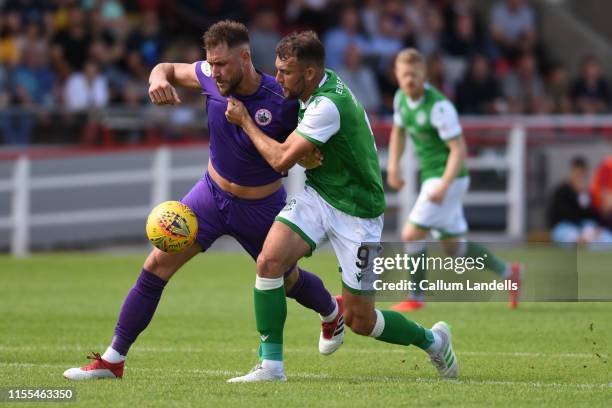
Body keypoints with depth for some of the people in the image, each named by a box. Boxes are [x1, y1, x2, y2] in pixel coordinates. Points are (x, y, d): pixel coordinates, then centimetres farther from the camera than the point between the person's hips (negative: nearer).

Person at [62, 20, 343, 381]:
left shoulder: (282, 102, -28)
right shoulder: (212, 78, -16)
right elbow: (168, 69, 1)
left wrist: (309, 158, -37)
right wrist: (159, 78, -23)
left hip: (260, 208, -3)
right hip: (212, 193, 3)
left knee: (286, 279, 19)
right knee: (157, 265, -8)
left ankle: (332, 312, 55)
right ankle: (113, 359, 0)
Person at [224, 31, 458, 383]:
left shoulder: (327, 106, -28)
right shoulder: (325, 83, -1)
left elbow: (281, 159, -24)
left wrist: (244, 121, -12)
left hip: (357, 213, -8)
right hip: (317, 196, 8)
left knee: (359, 319, 1)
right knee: (270, 260, -17)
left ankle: (432, 341, 28)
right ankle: (271, 366, -11)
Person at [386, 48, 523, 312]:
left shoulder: (438, 106, -22)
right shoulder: (402, 97, 2)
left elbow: (459, 149, -22)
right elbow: (398, 131, 22)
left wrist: (444, 185, -31)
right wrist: (393, 166, 10)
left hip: (449, 178, -9)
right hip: (430, 177, 9)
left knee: (411, 234, -11)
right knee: (452, 246, 14)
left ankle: (416, 298, 2)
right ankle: (508, 273, 27)